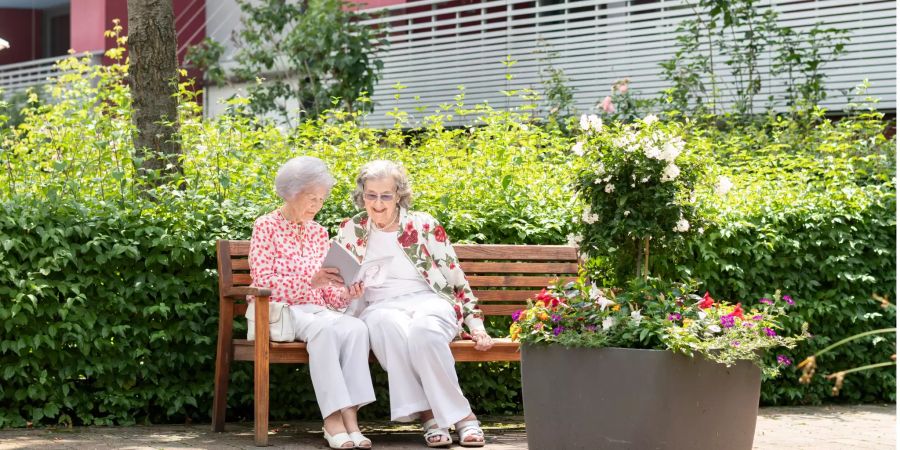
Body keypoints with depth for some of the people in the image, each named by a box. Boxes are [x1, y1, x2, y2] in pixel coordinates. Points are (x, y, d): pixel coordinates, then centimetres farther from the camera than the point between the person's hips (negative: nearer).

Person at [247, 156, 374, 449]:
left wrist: (346, 294, -7)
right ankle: (332, 418, -38)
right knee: (324, 328, -37)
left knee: (356, 327, -29)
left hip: (316, 311, 5)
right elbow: (262, 282, -11)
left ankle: (349, 415, -37)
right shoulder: (266, 227, 0)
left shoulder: (318, 232, 17)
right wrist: (310, 281, -23)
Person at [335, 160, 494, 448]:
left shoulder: (425, 226, 9)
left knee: (424, 329, -39)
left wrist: (476, 324, 3)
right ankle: (428, 413, -35)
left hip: (429, 301, 0)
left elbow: (457, 280, 11)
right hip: (379, 307, 1)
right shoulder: (350, 232, 13)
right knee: (390, 325, -39)